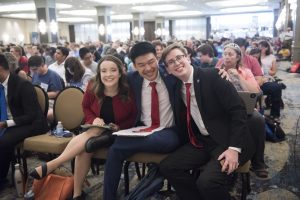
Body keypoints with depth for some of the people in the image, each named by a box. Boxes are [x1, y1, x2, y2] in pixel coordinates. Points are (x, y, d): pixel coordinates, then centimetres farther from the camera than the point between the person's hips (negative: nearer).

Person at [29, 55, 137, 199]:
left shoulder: (128, 90, -16)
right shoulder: (93, 87, -9)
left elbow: (134, 116, -3)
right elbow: (86, 107, 9)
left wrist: (119, 127, -18)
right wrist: (94, 119, -11)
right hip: (96, 130, 3)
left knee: (89, 138, -32)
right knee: (84, 147, -29)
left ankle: (52, 165, -26)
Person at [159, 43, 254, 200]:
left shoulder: (212, 76, -12)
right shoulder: (177, 88, 7)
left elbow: (238, 109, -16)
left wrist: (234, 147, -23)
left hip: (226, 141, -6)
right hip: (200, 142, 6)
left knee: (207, 181, -27)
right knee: (167, 167, -8)